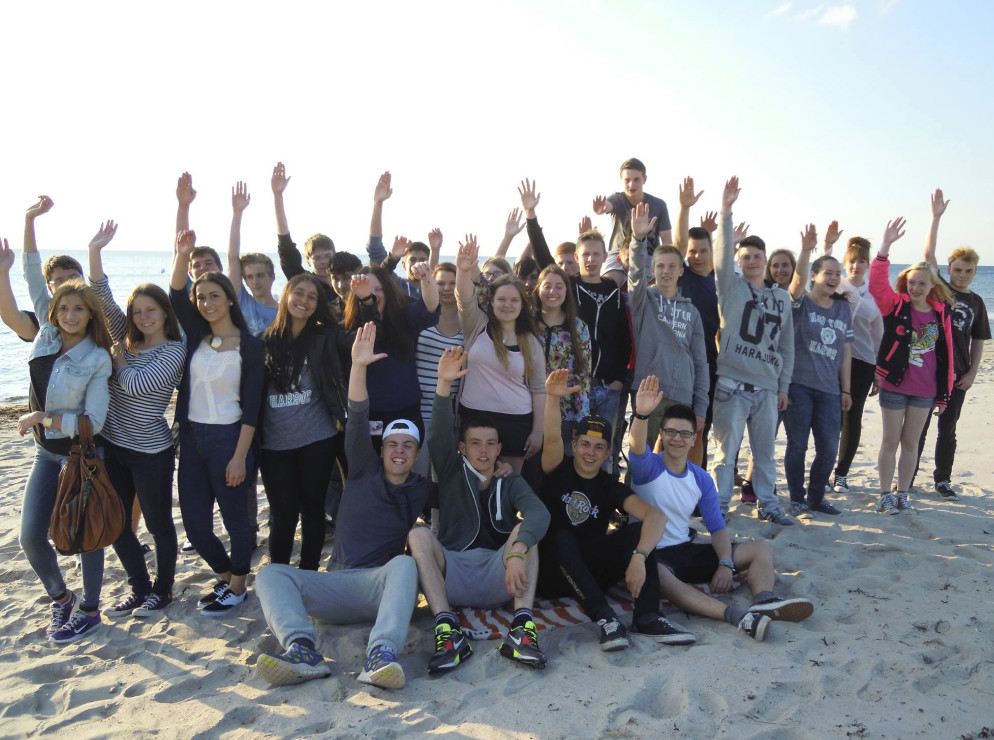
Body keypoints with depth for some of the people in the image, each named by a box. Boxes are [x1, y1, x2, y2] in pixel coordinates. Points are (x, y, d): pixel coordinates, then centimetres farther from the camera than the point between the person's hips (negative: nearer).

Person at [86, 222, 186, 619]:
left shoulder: (174, 350, -11)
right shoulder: (129, 341, 7)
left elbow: (137, 384, -22)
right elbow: (104, 301, 0)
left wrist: (120, 360, -4)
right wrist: (94, 252, -7)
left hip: (151, 450, -7)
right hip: (113, 445, 7)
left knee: (158, 523, 8)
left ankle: (162, 589, 26)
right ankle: (139, 587, 31)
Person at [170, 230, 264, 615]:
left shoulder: (250, 346, -8)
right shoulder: (196, 336, 7)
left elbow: (251, 406, -11)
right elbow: (176, 298, -8)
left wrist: (239, 456, -14)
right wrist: (182, 255, -22)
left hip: (228, 438, -6)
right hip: (192, 438, 6)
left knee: (235, 517, 5)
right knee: (194, 523, 11)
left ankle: (237, 586, 25)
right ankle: (225, 574, 34)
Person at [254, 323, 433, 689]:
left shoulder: (423, 490, 16)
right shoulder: (365, 474, 16)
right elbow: (357, 422, 4)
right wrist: (359, 367, -9)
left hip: (384, 584, -2)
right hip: (337, 585, 3)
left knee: (404, 563, -36)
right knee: (271, 573, -20)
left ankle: (382, 654, -54)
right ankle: (302, 650, -44)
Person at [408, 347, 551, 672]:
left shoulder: (510, 483, 13)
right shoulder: (453, 473, 15)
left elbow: (538, 512, -10)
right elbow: (438, 436, -7)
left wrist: (516, 552, -31)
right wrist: (444, 385, -24)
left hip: (498, 577, 0)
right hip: (451, 577, 0)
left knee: (524, 529, -21)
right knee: (419, 534, -23)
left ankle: (521, 628, -35)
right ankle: (448, 631, -37)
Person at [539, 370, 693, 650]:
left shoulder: (611, 487, 0)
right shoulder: (559, 471, -2)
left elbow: (656, 515, -17)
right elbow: (552, 438, -26)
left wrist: (638, 557, -36)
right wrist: (552, 398, -45)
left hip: (591, 573, 2)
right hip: (553, 571, -2)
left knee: (639, 530, -18)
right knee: (561, 536, -34)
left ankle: (647, 617, -30)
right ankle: (604, 617, -41)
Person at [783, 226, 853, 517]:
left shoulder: (843, 309, 12)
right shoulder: (802, 302, -1)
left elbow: (846, 350, 12)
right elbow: (797, 279, -24)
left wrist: (846, 389, 11)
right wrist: (806, 250, -40)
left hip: (829, 389, 4)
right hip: (798, 385, -4)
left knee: (829, 448, 6)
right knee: (797, 445, 2)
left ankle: (816, 497, 25)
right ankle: (797, 499, 17)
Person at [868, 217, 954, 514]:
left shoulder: (941, 312, 2)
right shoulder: (895, 305, -5)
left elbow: (946, 353, 7)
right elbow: (877, 283, -23)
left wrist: (944, 392, 8)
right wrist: (885, 247, -36)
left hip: (925, 389, 3)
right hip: (894, 385, -2)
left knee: (911, 441, 12)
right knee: (890, 440, 6)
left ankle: (902, 492, 25)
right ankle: (885, 494, 17)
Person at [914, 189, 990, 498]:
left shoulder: (976, 302, 9)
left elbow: (978, 341, 12)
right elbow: (928, 255, -11)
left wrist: (972, 372, 1)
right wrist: (936, 217, -17)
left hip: (957, 374, 3)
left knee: (948, 429, 11)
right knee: (918, 426, 1)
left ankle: (942, 479, 21)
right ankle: (907, 477, 10)